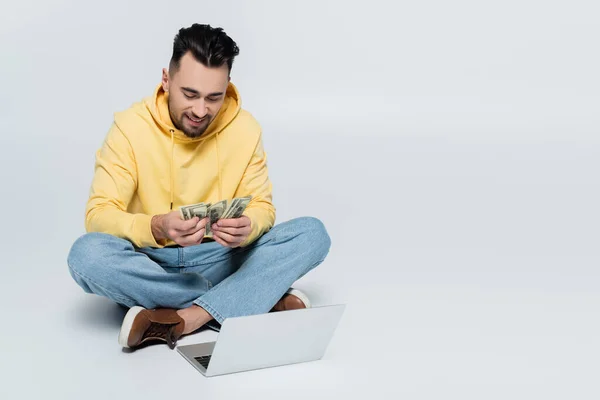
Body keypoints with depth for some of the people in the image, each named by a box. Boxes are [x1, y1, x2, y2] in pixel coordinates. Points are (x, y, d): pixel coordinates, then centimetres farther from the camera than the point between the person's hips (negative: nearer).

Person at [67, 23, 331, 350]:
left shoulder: (245, 129, -6)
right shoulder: (130, 126, -13)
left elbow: (261, 206, -4)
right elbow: (99, 215, -17)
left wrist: (248, 227, -30)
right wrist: (156, 228, -38)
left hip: (220, 260, 2)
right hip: (150, 262, -1)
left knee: (312, 233, -19)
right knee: (88, 254, -34)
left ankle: (182, 320, -32)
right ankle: (265, 300, -27)